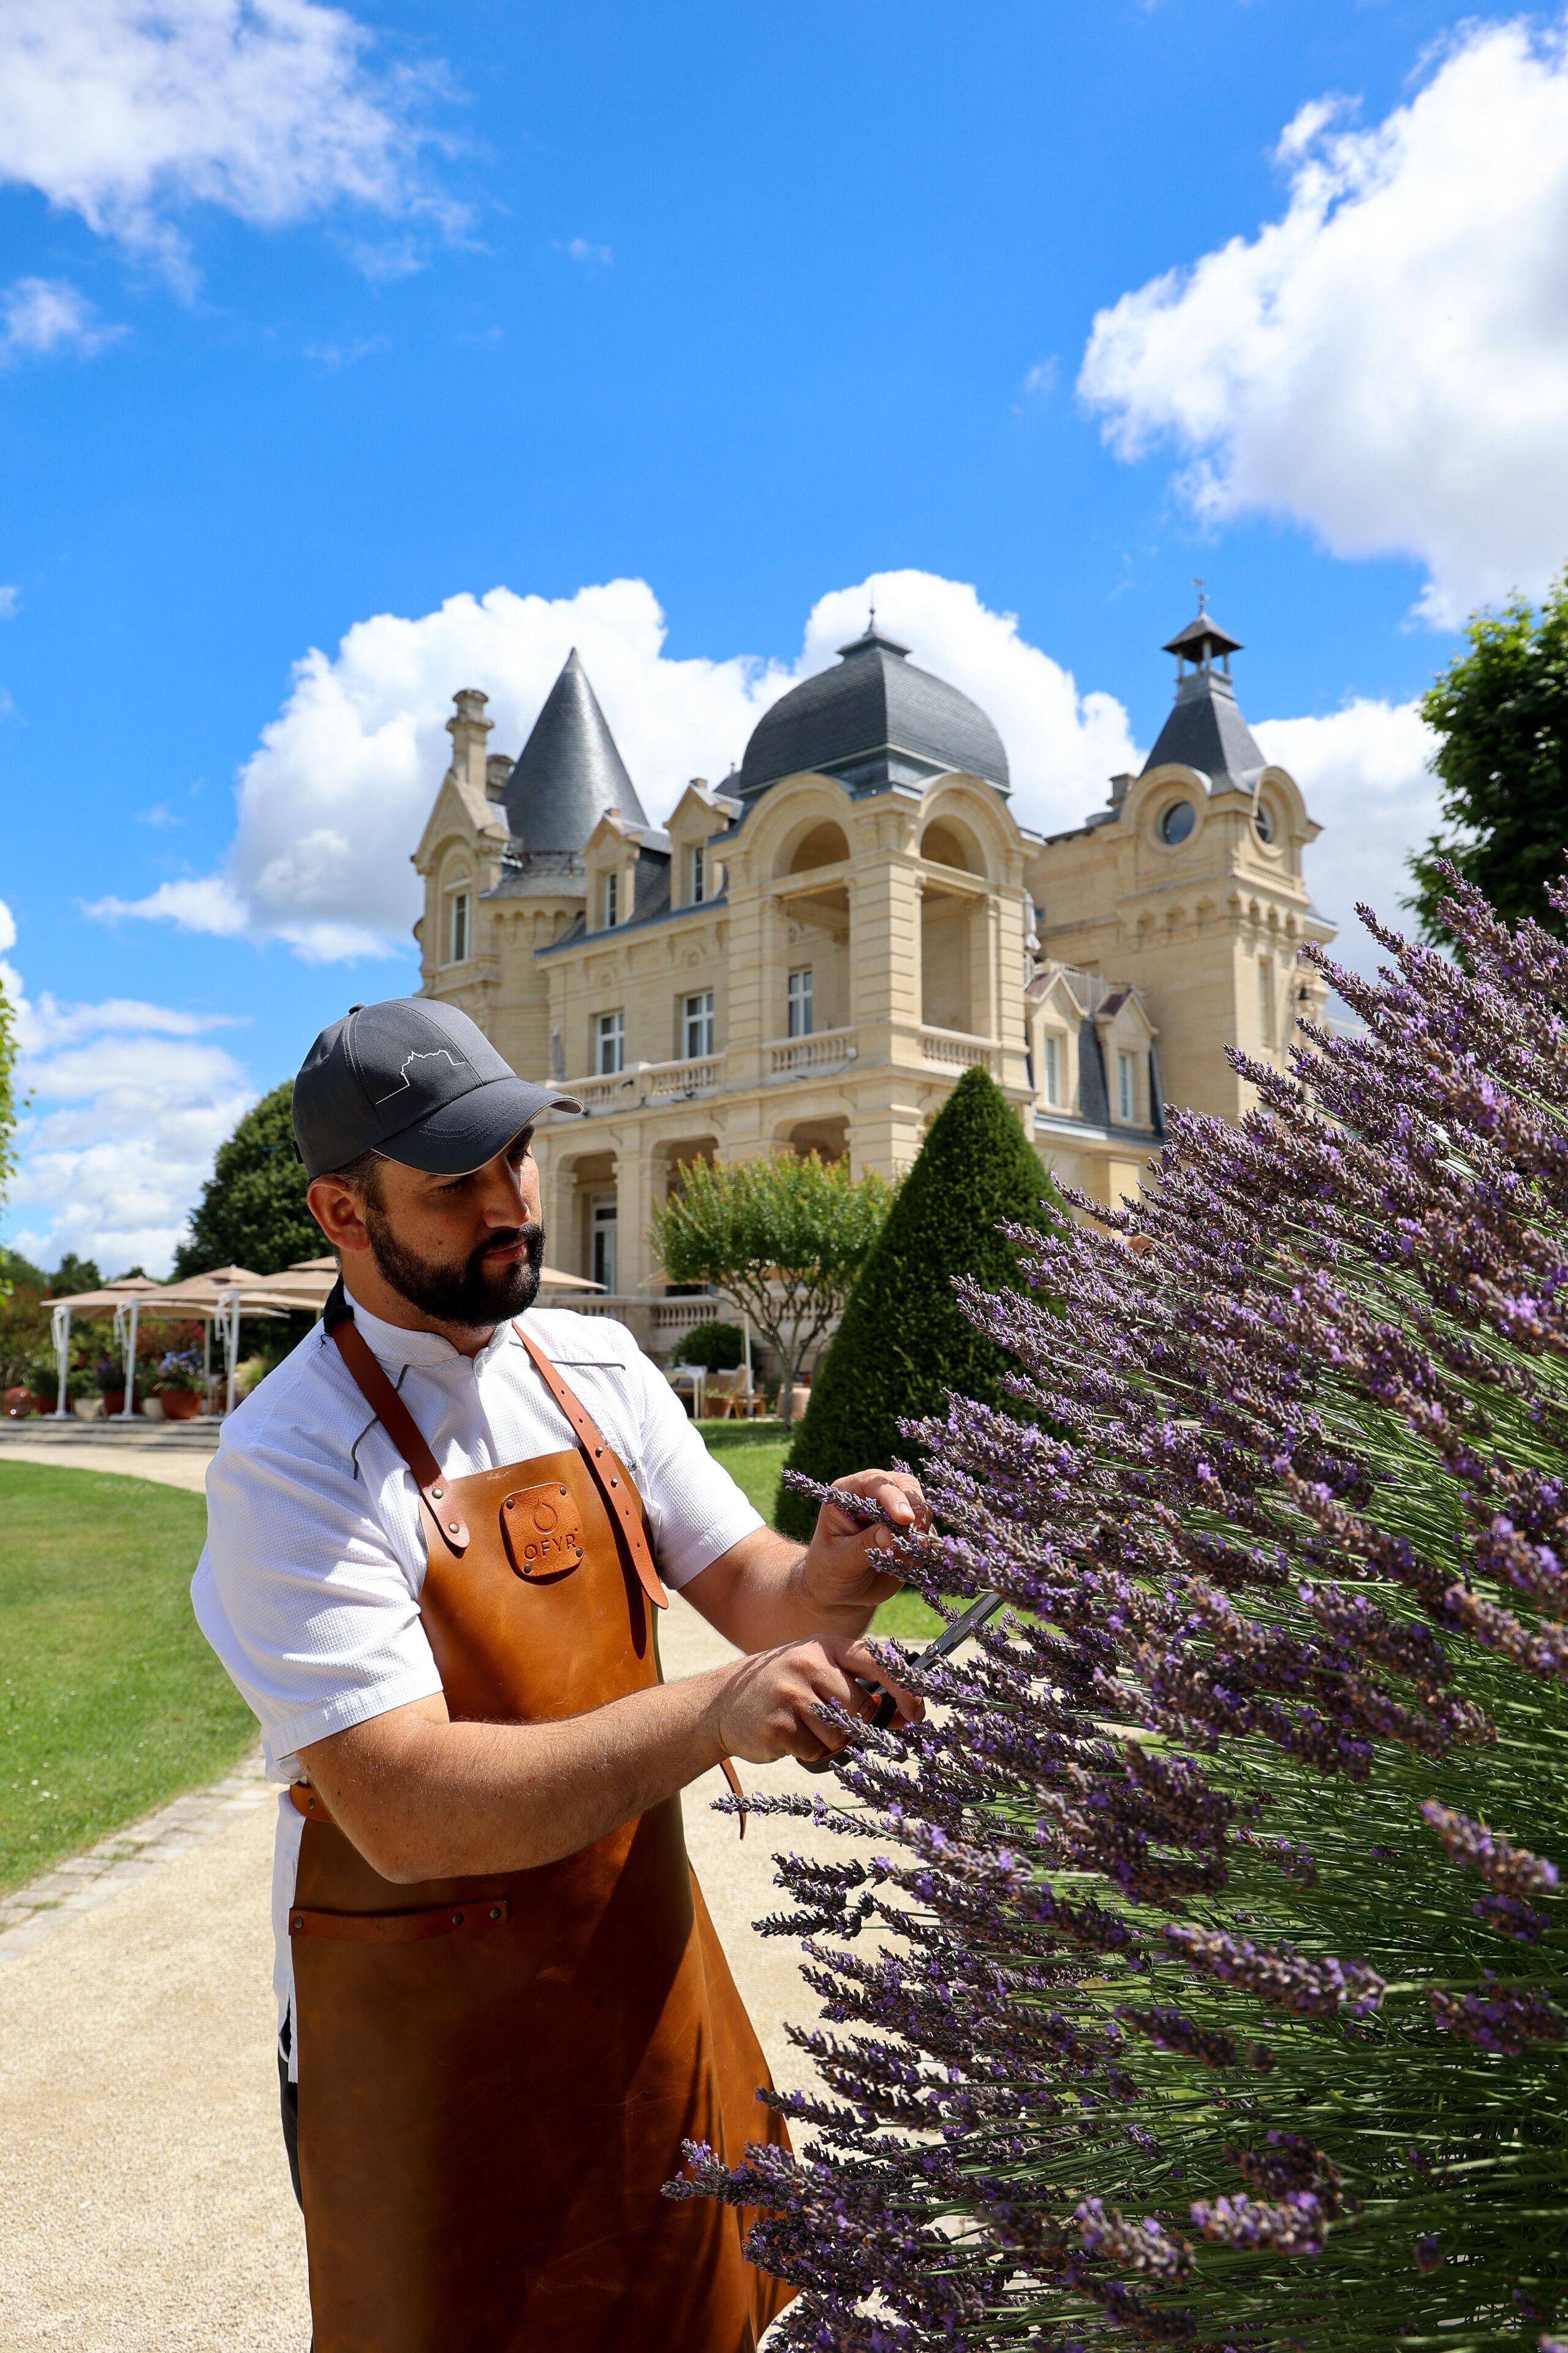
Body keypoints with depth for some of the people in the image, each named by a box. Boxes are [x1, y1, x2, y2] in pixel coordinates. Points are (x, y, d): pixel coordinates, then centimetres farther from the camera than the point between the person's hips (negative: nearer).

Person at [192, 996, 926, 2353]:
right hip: (427, 2026, -5)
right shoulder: (292, 1461, -23)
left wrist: (837, 1577, -23)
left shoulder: (600, 1369, -3)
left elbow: (753, 1594, 0)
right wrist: (712, 1712, -38)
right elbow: (406, 1810, -29)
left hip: (641, 1964, 6)